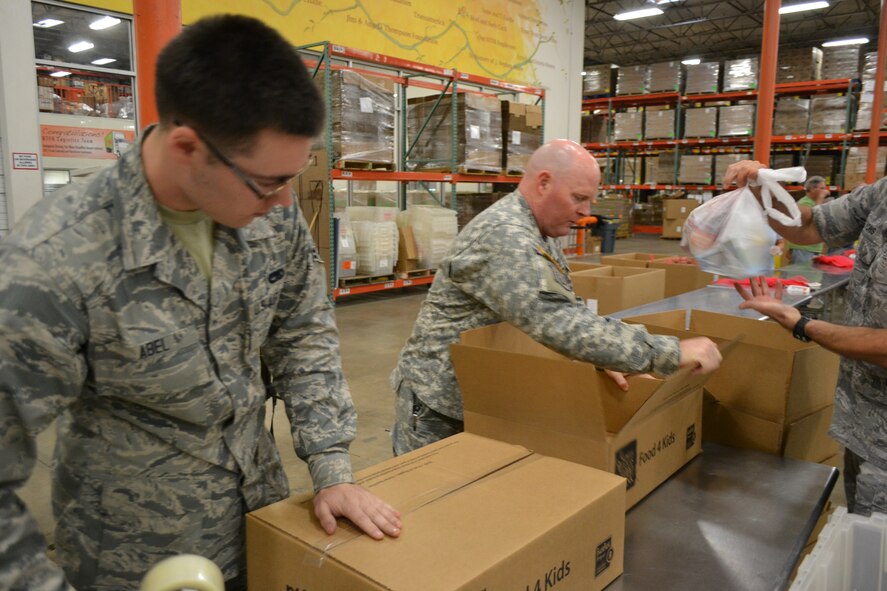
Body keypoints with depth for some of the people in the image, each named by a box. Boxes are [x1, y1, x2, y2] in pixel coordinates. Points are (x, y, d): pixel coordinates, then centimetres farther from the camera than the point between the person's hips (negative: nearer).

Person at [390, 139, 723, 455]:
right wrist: (672, 353, -33)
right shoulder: (504, 236, -26)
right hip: (442, 406, -9)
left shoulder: (540, 233, 7)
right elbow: (561, 326, -36)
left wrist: (600, 361, -9)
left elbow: (568, 310, 9)